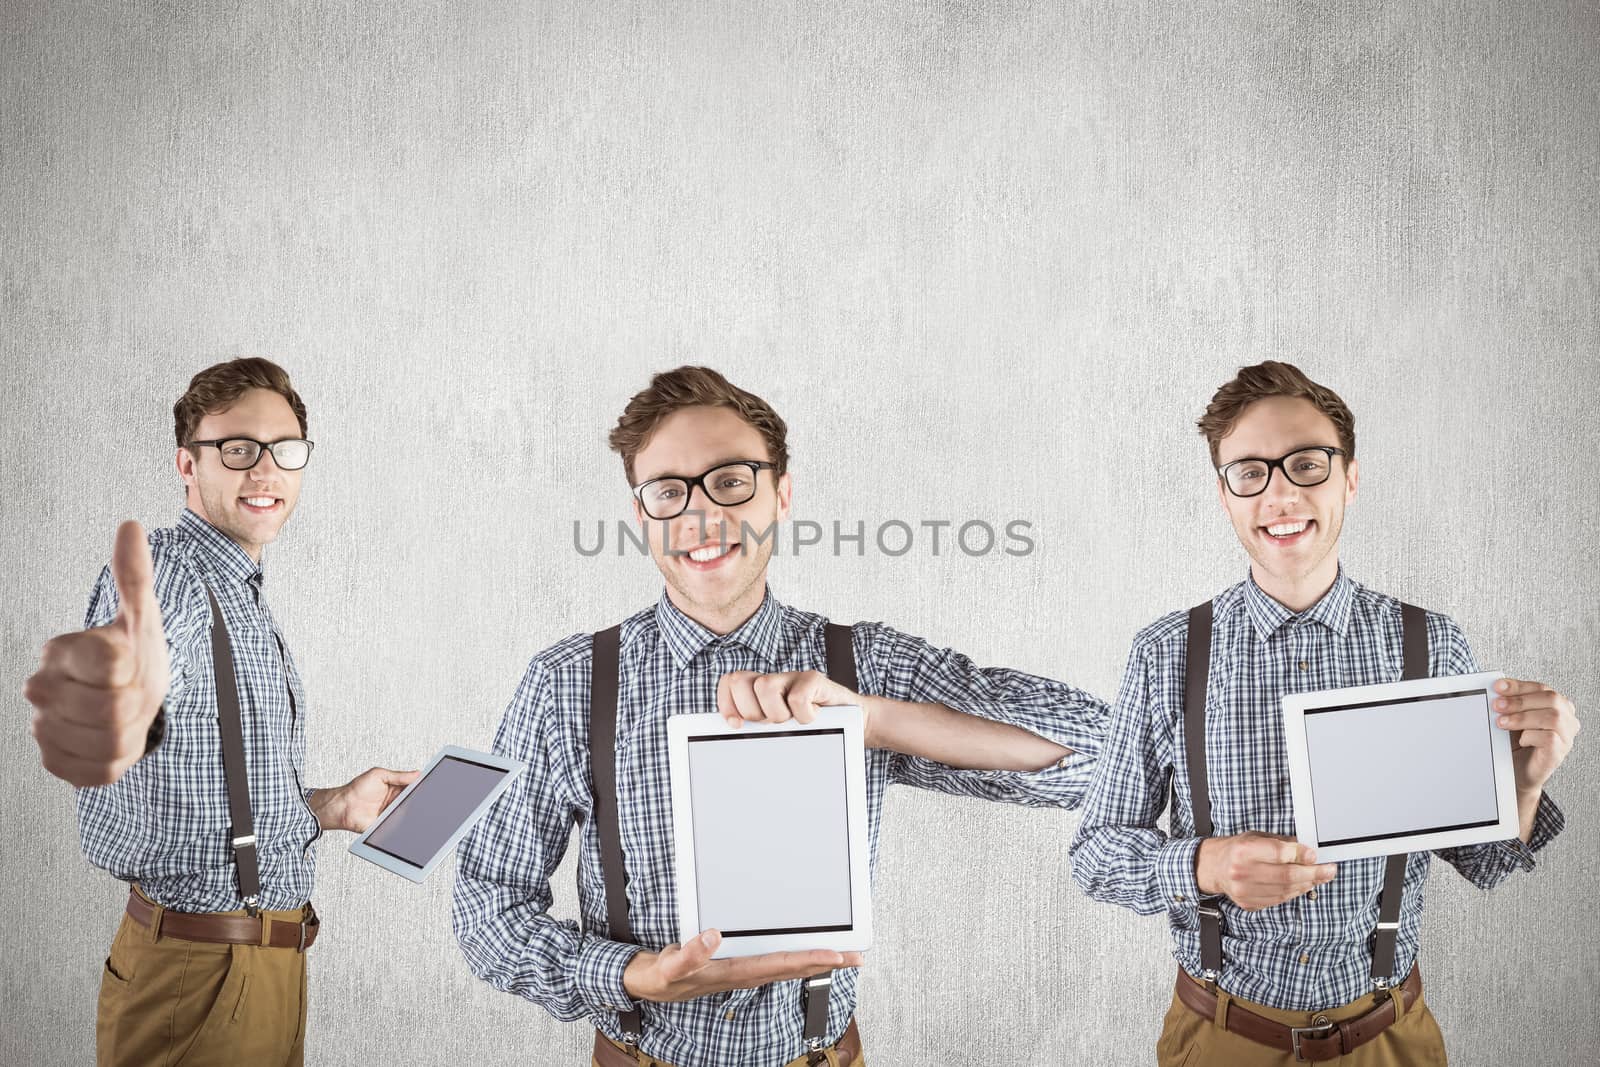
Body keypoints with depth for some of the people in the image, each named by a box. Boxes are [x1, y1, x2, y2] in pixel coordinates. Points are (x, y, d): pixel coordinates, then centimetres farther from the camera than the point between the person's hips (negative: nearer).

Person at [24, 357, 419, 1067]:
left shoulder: (246, 606, 15)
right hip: (195, 981, -9)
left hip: (271, 964, 9)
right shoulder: (165, 574, -15)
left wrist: (326, 809, 12)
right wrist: (127, 698, -62)